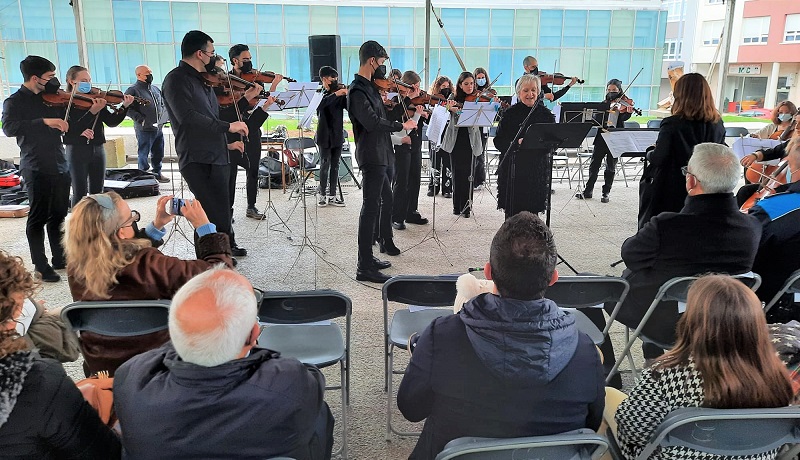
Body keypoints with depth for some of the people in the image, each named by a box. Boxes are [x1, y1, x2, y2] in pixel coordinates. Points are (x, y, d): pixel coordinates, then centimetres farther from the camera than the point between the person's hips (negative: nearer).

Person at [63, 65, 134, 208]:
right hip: (77, 151, -4)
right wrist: (92, 112, -26)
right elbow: (68, 129, -18)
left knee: (97, 192, 10)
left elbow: (111, 121, 0)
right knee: (80, 192, -1)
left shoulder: (95, 99, 7)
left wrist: (124, 107, -16)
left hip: (97, 149, 5)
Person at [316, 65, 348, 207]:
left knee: (335, 166, 7)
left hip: (338, 135, 4)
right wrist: (335, 94, -31)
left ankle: (332, 195, 13)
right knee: (325, 165, -3)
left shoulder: (340, 94, 7)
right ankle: (323, 194, 8)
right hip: (325, 135, -4)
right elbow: (321, 104, -25)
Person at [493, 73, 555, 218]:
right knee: (513, 211, 1)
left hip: (537, 169, 2)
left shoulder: (545, 114, 5)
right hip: (513, 169, -2)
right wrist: (516, 143, -24)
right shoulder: (510, 113, -1)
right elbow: (498, 141, -7)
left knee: (533, 209, 6)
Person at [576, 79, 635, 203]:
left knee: (611, 166, 3)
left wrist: (628, 112, -37)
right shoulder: (604, 103, 11)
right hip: (602, 137, 3)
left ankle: (606, 193, 11)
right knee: (594, 164, 4)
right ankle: (588, 191, 13)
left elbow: (623, 118, -16)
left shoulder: (624, 103, 1)